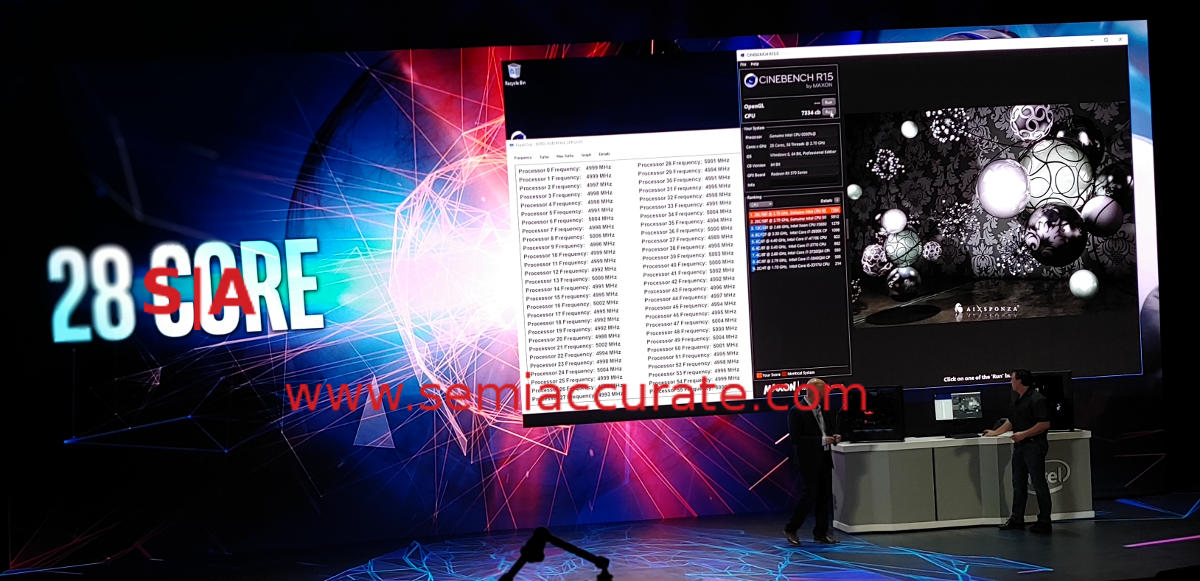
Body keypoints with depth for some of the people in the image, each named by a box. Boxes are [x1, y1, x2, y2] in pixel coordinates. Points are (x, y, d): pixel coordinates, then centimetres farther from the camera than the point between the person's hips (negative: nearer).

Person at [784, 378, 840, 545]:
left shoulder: (823, 408, 9)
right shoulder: (796, 411, -14)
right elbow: (796, 439, -19)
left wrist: (834, 437, 1)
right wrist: (821, 440, -21)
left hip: (824, 459, 7)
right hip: (808, 461, -7)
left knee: (824, 497, 10)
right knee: (808, 496, -6)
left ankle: (821, 533, 20)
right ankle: (790, 529, 9)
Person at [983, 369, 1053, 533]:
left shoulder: (1037, 399, -15)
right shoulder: (1018, 401, 15)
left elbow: (1045, 424, -20)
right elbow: (1011, 421, 26)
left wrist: (1024, 434, -21)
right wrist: (996, 432, 26)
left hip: (1034, 446, -9)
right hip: (1019, 446, 10)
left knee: (1039, 484, -2)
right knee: (1018, 483, 12)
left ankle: (1044, 521, 5)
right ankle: (1017, 519, 19)